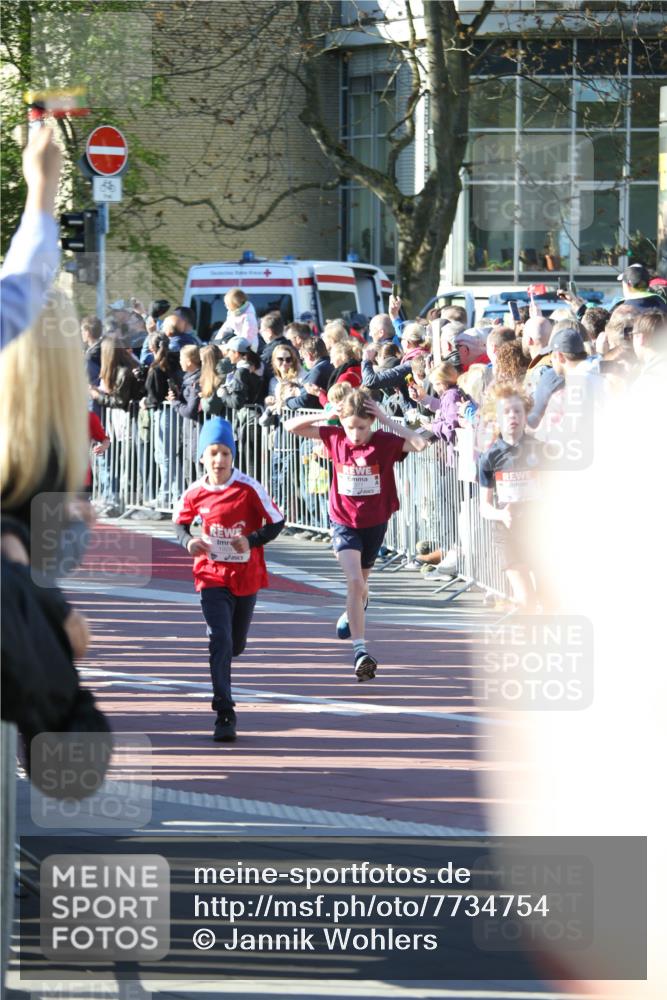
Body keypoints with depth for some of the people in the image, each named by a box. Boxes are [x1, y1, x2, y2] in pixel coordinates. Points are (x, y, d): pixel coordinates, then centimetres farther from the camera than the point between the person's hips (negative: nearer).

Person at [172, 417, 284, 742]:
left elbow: (276, 523, -7)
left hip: (246, 577, 1)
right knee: (220, 640, -17)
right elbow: (180, 522, 12)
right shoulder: (195, 494, -6)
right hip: (212, 577, -1)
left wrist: (251, 541, -23)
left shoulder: (249, 489, -13)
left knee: (235, 645, 15)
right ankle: (224, 714, -16)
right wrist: (188, 541, -10)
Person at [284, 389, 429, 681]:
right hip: (344, 522, -1)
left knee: (361, 583, 20)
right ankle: (360, 650, -23)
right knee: (354, 580, -19)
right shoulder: (335, 437, -9)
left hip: (375, 522, 1)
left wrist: (387, 421, -27)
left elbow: (420, 444, -30)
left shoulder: (385, 442, -14)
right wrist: (325, 415, -17)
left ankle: (353, 613, 56)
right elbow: (291, 426, -3)